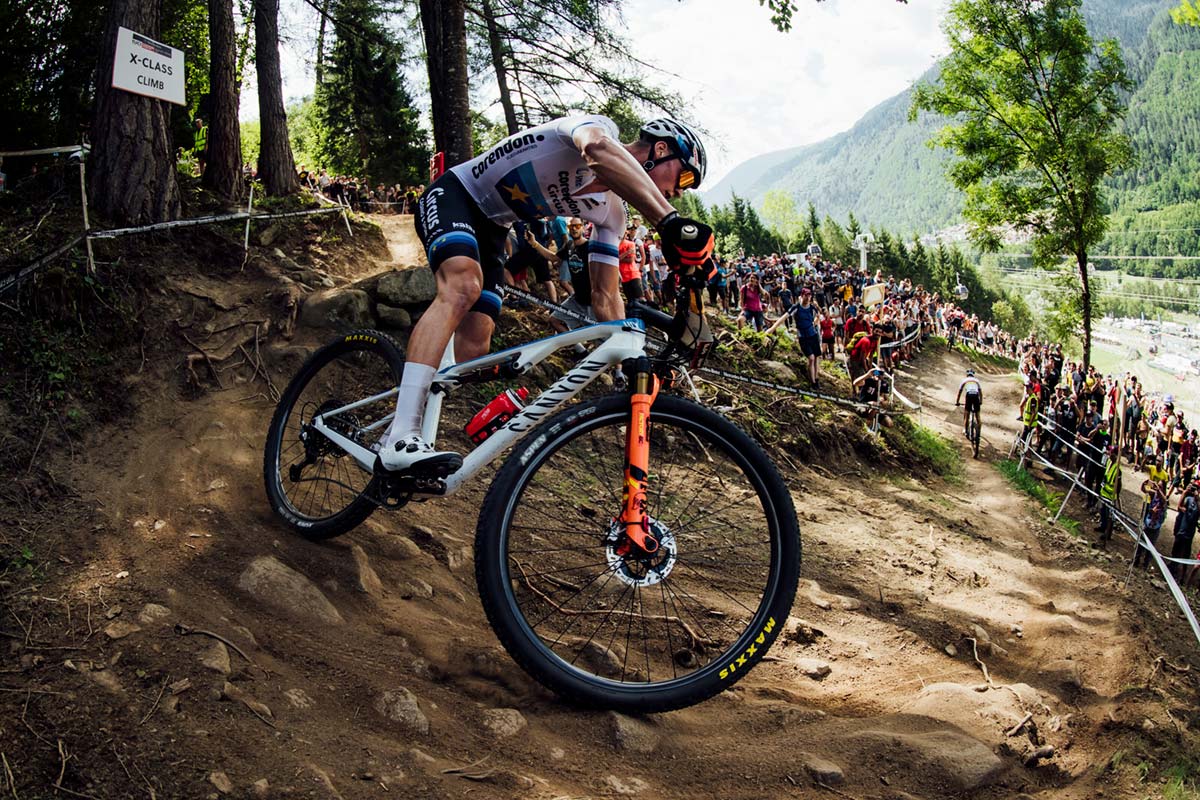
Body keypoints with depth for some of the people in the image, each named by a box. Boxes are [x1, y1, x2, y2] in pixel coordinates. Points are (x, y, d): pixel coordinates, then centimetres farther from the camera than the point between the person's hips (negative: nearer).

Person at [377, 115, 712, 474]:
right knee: (463, 287, -34)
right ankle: (401, 440, -45)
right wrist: (669, 220, -60)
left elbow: (605, 297, 3)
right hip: (452, 195, -9)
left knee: (476, 344, -6)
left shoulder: (611, 213, 2)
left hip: (490, 227, 9)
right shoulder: (600, 127, -20)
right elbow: (598, 150, -48)